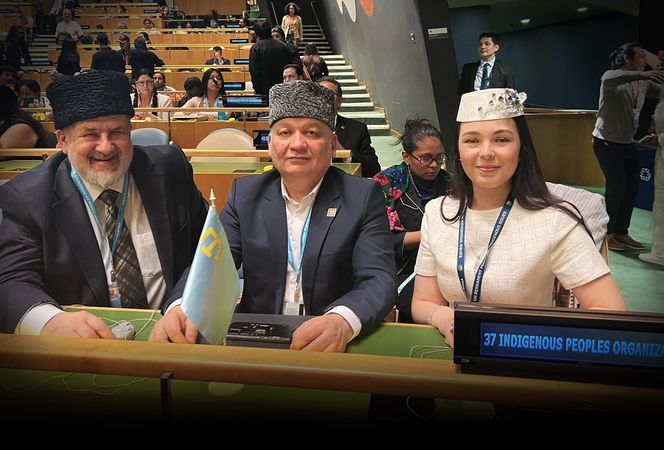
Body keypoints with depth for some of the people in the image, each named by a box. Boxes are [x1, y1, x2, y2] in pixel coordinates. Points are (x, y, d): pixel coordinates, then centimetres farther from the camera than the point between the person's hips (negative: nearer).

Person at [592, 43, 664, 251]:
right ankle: (606, 234, 6)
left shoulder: (643, 83, 5)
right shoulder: (611, 77, -14)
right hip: (607, 142, -7)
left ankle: (621, 233, 21)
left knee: (632, 187, 9)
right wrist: (641, 75, -50)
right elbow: (609, 80, -38)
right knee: (616, 187, -8)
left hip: (628, 143, 7)